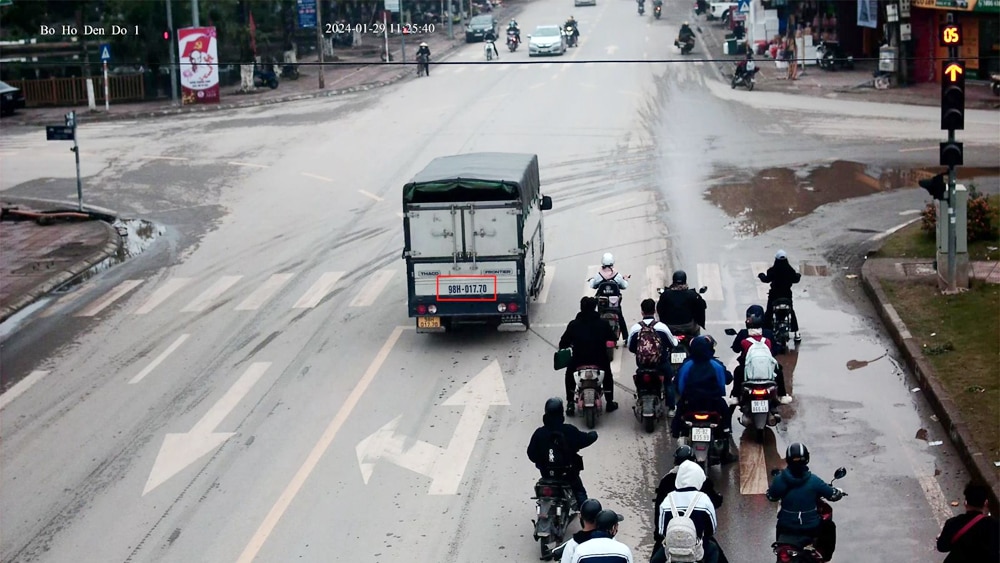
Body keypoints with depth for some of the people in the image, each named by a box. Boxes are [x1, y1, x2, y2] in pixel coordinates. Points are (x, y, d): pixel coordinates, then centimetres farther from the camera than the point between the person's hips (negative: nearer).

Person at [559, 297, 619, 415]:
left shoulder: (573, 324, -6)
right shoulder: (602, 323, -5)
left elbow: (563, 343, -3)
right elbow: (613, 338, 5)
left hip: (578, 361, -1)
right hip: (600, 360, 1)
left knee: (569, 375, 30)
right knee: (608, 375, 33)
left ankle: (570, 403, 22)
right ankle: (610, 402, 33)